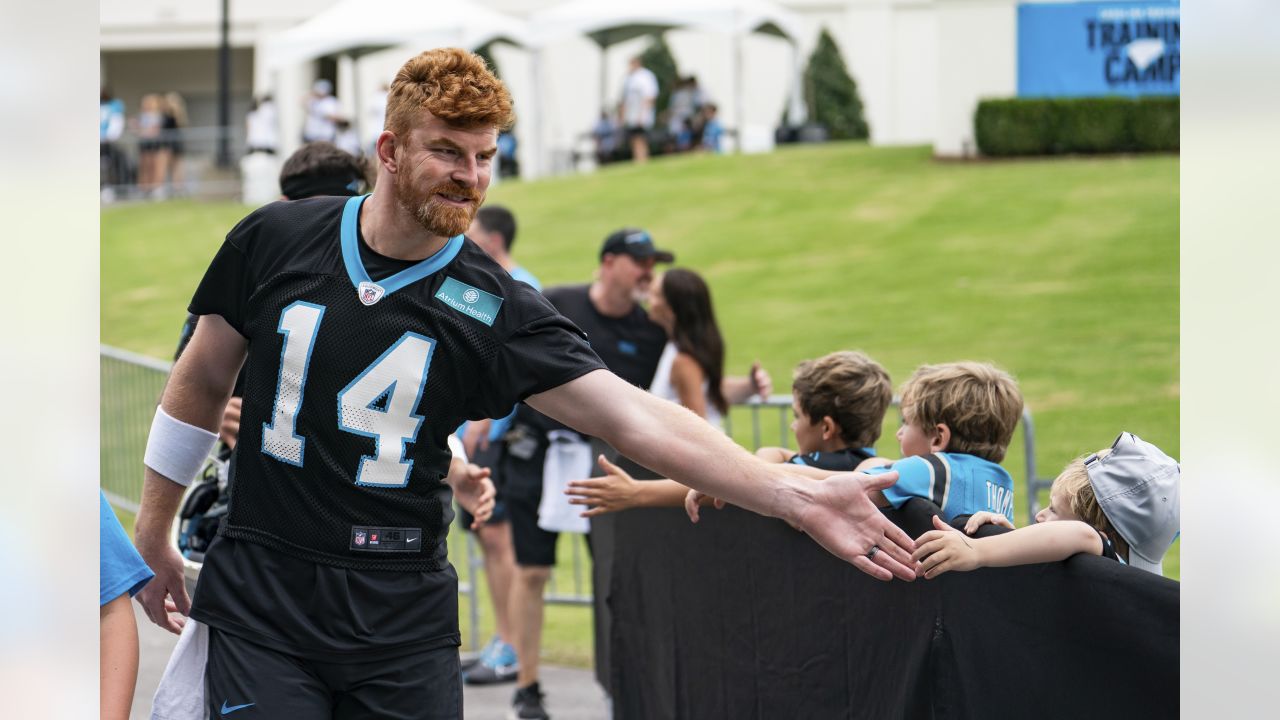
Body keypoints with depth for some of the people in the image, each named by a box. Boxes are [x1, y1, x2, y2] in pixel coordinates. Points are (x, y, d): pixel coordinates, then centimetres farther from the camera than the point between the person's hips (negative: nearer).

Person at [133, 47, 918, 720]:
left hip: (403, 619, 1)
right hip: (262, 601, -1)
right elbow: (202, 382, 10)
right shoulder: (274, 240, -3)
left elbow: (639, 420, -13)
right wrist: (155, 534, 14)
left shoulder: (496, 308, -6)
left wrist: (801, 498, -23)